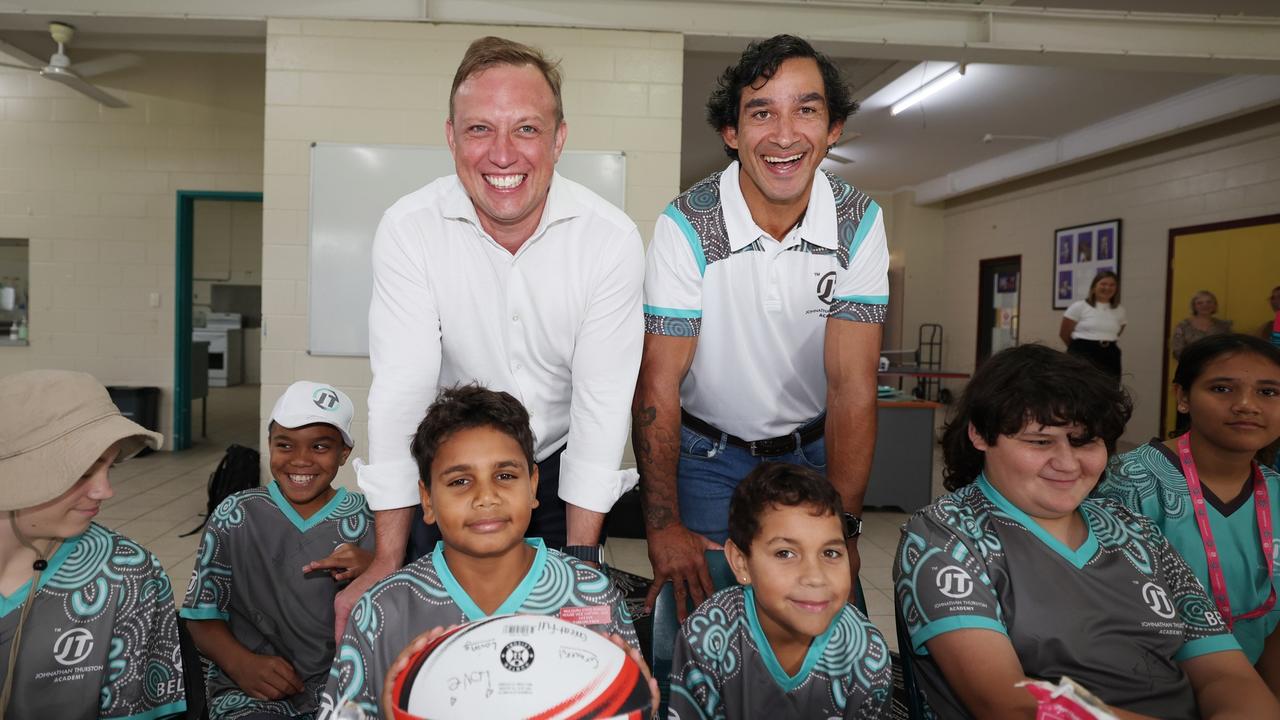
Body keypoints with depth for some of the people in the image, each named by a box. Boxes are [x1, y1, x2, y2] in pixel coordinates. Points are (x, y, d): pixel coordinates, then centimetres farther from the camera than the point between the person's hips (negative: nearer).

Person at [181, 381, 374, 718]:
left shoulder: (368, 519, 3)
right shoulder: (235, 516, 4)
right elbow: (204, 614, 5)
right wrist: (240, 663, -13)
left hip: (343, 688, 1)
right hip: (249, 692, -1)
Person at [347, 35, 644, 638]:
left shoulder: (611, 239, -18)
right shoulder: (409, 230, -17)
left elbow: (601, 402, -17)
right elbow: (401, 391, -20)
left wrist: (578, 561, -17)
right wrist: (386, 564, -20)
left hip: (562, 466, 0)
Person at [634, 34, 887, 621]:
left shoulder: (860, 223, -13)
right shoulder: (686, 225, -19)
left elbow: (852, 383, -17)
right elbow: (658, 382, -18)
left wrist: (842, 526, -21)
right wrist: (663, 525, -23)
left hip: (813, 450, 2)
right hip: (707, 454, -1)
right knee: (698, 603, -1)